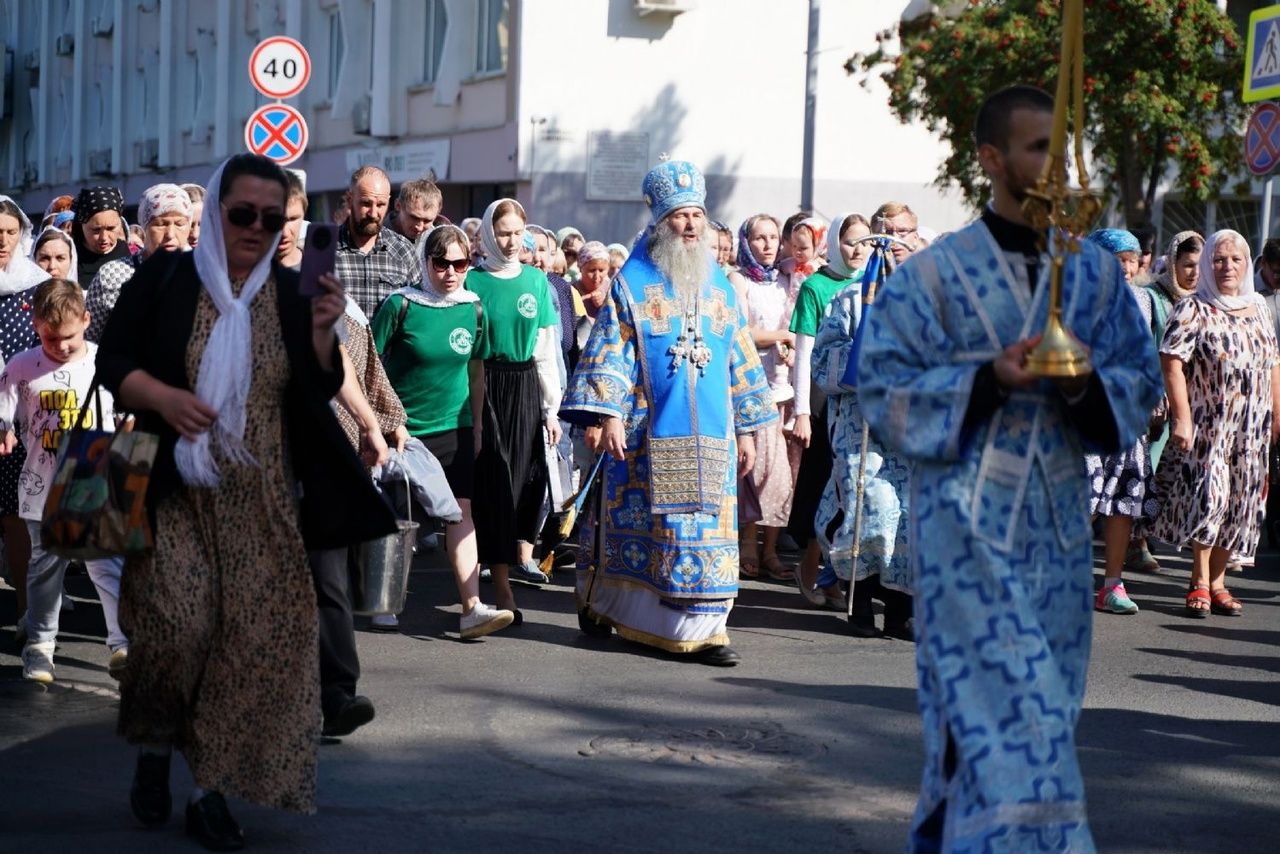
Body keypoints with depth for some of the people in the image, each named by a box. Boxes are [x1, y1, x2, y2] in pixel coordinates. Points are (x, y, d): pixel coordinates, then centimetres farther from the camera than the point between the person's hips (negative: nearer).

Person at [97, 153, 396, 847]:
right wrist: (162, 397, -16)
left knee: (255, 640, -3)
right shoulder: (165, 278, -1)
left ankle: (211, 792, 9)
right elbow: (111, 359, 2)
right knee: (180, 618, -19)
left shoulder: (291, 293, 7)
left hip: (261, 502, 3)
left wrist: (322, 333, -11)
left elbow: (321, 393, 6)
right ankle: (154, 744, 10)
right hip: (176, 488, -3)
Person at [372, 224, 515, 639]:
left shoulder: (473, 309, 3)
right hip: (402, 427, -3)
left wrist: (477, 426, 15)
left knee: (461, 510, -7)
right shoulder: (400, 305, -10)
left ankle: (472, 608, -13)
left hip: (454, 426, 3)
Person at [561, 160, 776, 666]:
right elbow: (609, 352, -5)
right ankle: (599, 604, 24)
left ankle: (702, 629, 1)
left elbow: (740, 359, 16)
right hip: (649, 433, -3)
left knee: (707, 527, -1)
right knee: (636, 525, 3)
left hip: (710, 436, 4)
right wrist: (608, 415, -16)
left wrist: (746, 429, 12)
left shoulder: (719, 285, 13)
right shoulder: (632, 282, 1)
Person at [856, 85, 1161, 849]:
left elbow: (1141, 383, 10)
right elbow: (886, 390, -5)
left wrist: (1086, 385, -13)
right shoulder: (935, 273, -4)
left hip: (1060, 523, 5)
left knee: (1045, 701, 10)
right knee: (1000, 707, -11)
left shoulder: (1096, 273, 8)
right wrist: (989, 379, -19)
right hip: (968, 522, -5)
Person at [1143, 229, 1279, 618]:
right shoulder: (1193, 310, -5)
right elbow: (1172, 363, -13)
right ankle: (1200, 583, -1)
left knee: (1239, 505, 6)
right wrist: (1181, 418, -20)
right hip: (1206, 423, -5)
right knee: (1208, 496, -10)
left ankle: (1217, 581, 14)